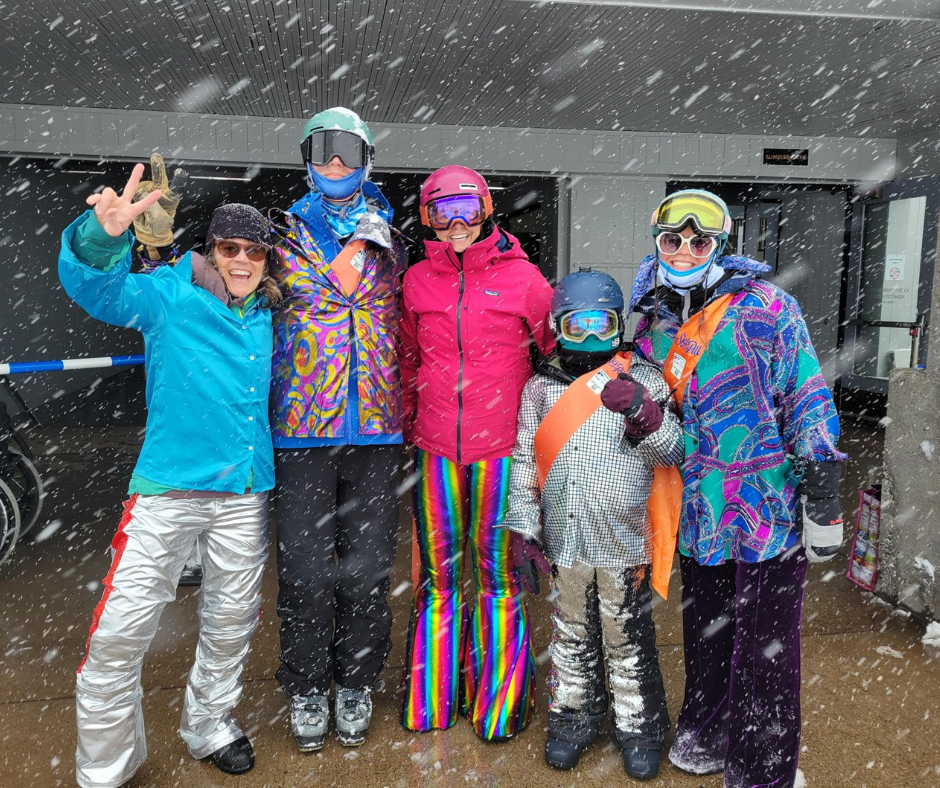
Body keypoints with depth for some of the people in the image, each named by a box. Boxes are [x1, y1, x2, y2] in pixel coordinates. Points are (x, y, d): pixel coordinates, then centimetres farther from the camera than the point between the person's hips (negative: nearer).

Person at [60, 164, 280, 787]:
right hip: (169, 486, -3)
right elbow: (98, 289, -18)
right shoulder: (170, 295, -1)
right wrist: (105, 237, -37)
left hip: (246, 491, 4)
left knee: (232, 620, 16)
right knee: (121, 628, -3)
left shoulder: (272, 317, 9)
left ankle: (209, 725, 41)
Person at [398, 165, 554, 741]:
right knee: (438, 570, 11)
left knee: (497, 568, 7)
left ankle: (497, 699, 24)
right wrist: (408, 419, 16)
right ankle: (430, 699, 27)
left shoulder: (522, 277, -1)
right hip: (436, 444, 3)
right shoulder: (418, 279, 7)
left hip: (501, 445, -2)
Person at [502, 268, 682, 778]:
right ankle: (574, 716, 38)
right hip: (563, 540, 2)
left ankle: (639, 726, 32)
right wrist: (523, 529, 3)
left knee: (629, 640, 11)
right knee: (571, 636, 18)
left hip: (624, 541, -2)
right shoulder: (540, 387, 3)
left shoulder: (642, 380, -1)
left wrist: (643, 412, -22)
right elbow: (524, 463, 6)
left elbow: (673, 452, -4)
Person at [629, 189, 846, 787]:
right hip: (700, 513, 5)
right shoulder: (654, 328, 7)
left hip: (769, 509, -5)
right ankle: (705, 736, 43)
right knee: (704, 634, 21)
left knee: (764, 646, 6)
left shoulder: (765, 309, -9)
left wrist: (823, 504, -12)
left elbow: (809, 405, -10)